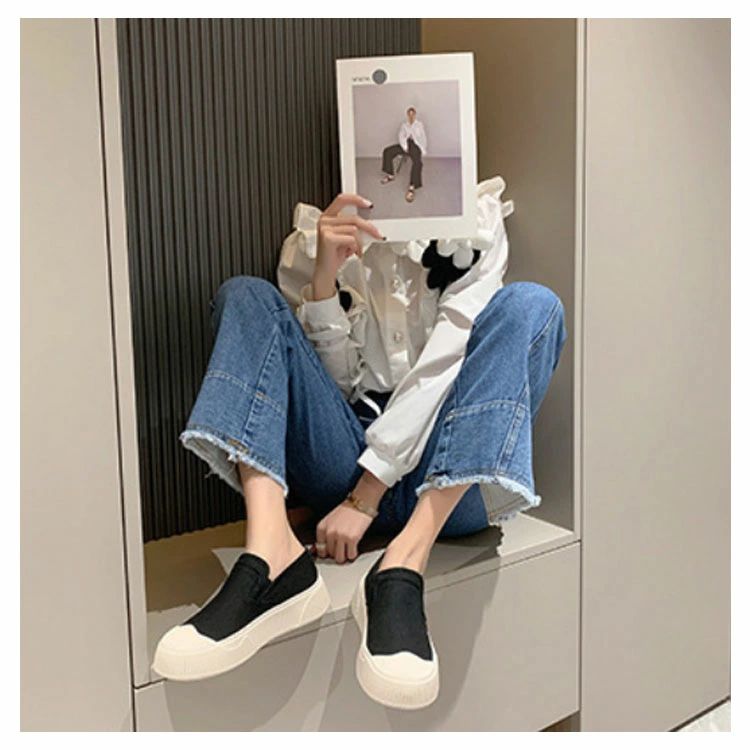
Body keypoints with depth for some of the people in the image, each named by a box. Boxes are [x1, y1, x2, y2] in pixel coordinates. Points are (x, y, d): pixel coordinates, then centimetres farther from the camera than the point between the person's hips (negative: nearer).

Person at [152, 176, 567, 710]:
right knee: (246, 296, -8)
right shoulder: (322, 228, 12)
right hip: (351, 457, 2)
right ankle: (270, 553, -30)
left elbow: (444, 364, -8)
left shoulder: (478, 216, 5)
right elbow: (337, 379, 5)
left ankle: (405, 564, -34)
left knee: (531, 304, -20)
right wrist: (323, 275, -12)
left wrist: (364, 498, -15)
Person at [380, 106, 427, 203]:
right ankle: (390, 175, -4)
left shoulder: (419, 124, 18)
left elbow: (423, 137, 9)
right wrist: (405, 147, -14)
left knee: (417, 162, -35)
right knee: (387, 151, -16)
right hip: (405, 144, 4)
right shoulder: (403, 125, 22)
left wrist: (423, 151, -7)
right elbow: (401, 136, 6)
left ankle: (412, 188, -48)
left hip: (416, 145, -4)